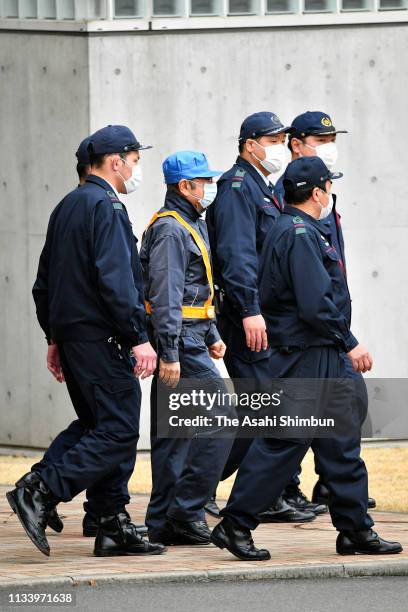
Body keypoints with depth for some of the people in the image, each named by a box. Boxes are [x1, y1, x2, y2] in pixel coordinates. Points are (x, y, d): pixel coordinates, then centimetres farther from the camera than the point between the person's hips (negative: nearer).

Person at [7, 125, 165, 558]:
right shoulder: (105, 206, -12)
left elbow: (44, 281, 21)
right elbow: (115, 279, -21)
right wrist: (138, 338, -20)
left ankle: (113, 527, 10)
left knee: (99, 426, 12)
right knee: (118, 430, -10)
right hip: (101, 339, -10)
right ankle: (40, 493, -18)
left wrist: (55, 336, 24)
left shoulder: (67, 206, 17)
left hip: (72, 335, 10)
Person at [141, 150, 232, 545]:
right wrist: (169, 353, -24)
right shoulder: (170, 229, -14)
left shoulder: (191, 226, 19)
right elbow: (165, 296, -20)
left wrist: (212, 336, 27)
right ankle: (185, 511, -9)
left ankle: (164, 523, 10)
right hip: (180, 341, -11)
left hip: (188, 339, 11)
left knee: (173, 431, 9)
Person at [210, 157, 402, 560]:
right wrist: (349, 344, -14)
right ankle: (235, 524, -2)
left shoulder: (291, 230, 16)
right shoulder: (300, 235, -16)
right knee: (282, 443, -6)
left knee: (341, 442, 10)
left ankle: (355, 530, 13)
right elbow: (316, 304, -23)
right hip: (305, 357, -11)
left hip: (322, 360, 11)